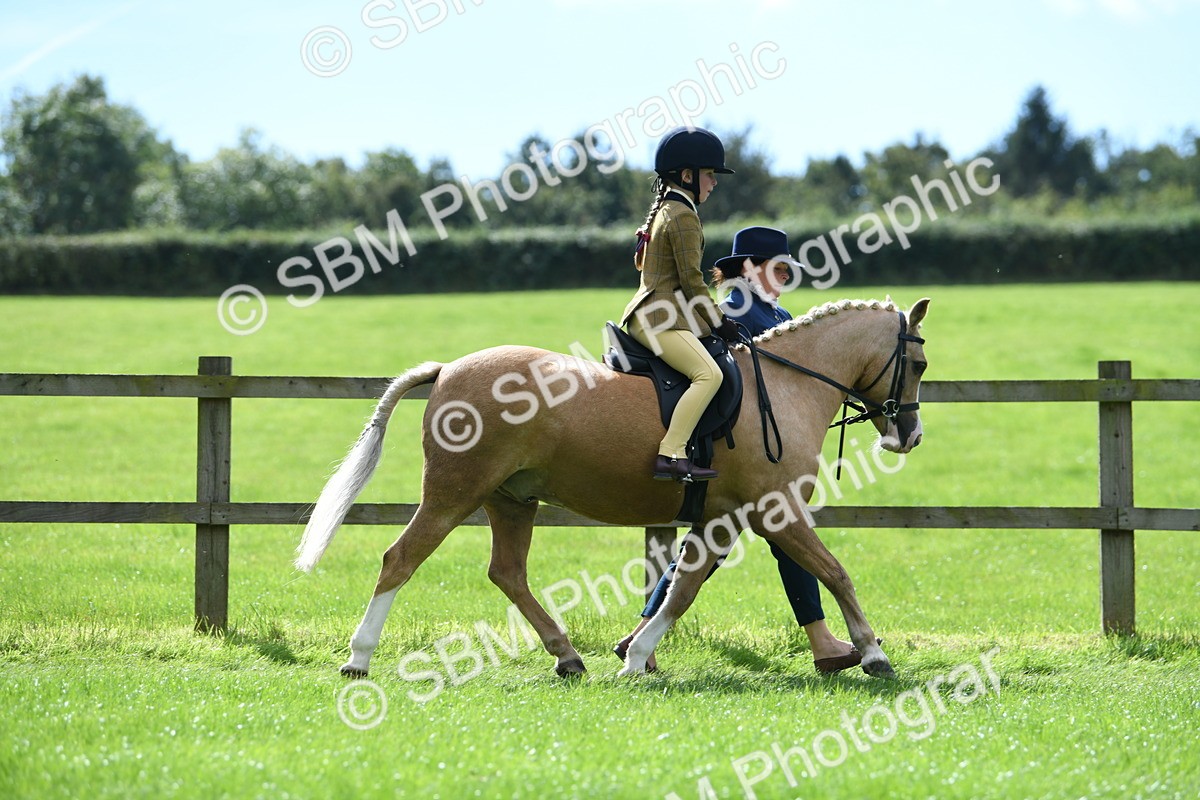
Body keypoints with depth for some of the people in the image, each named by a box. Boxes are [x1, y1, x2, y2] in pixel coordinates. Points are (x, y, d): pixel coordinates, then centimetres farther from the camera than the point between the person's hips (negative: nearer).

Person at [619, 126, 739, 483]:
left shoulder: (662, 210, 20)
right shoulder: (684, 216, -11)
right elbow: (692, 279, -15)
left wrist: (713, 321, 24)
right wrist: (719, 323, -6)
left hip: (651, 314, 11)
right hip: (661, 319, -11)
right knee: (708, 374, -28)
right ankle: (671, 454, -37)